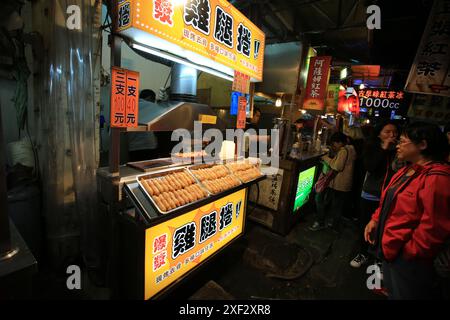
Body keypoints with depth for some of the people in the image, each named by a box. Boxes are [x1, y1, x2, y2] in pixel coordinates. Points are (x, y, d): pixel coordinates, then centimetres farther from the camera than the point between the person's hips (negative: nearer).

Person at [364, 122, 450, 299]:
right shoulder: (407, 171, 6)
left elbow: (433, 227, -26)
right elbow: (389, 202, 14)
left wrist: (407, 252, -19)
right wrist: (375, 220, 2)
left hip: (408, 258, -8)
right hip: (390, 250, 8)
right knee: (392, 291, 28)